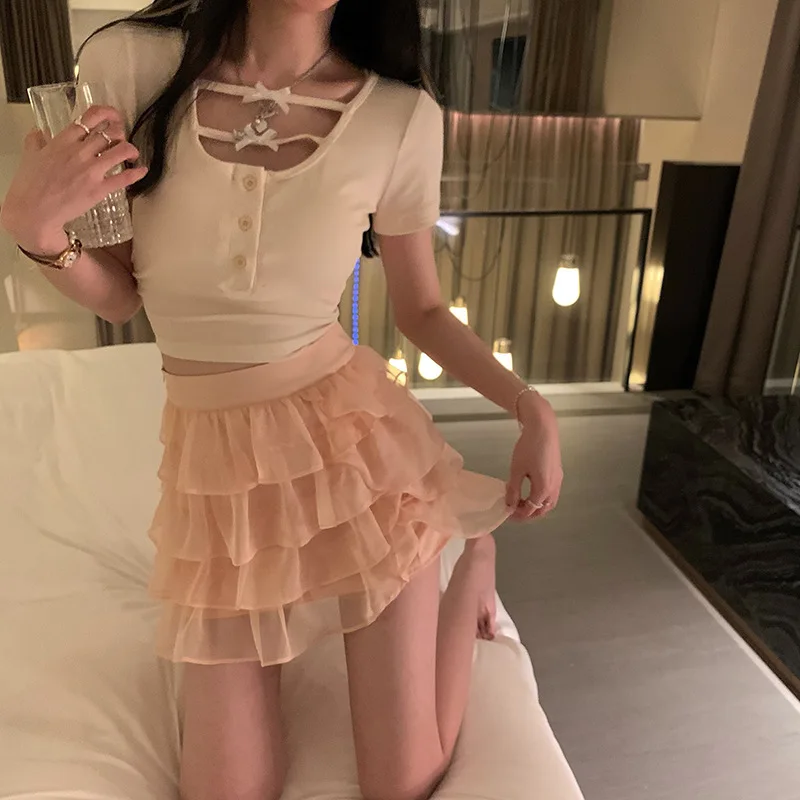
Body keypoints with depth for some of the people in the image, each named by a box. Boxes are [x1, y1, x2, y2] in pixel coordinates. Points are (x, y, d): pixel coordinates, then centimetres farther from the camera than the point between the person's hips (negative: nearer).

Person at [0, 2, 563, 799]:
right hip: (214, 459, 2)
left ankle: (474, 551, 29)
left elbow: (422, 309, 4)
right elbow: (117, 298, 2)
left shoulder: (401, 116, -9)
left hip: (353, 431, -1)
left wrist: (531, 408, -7)